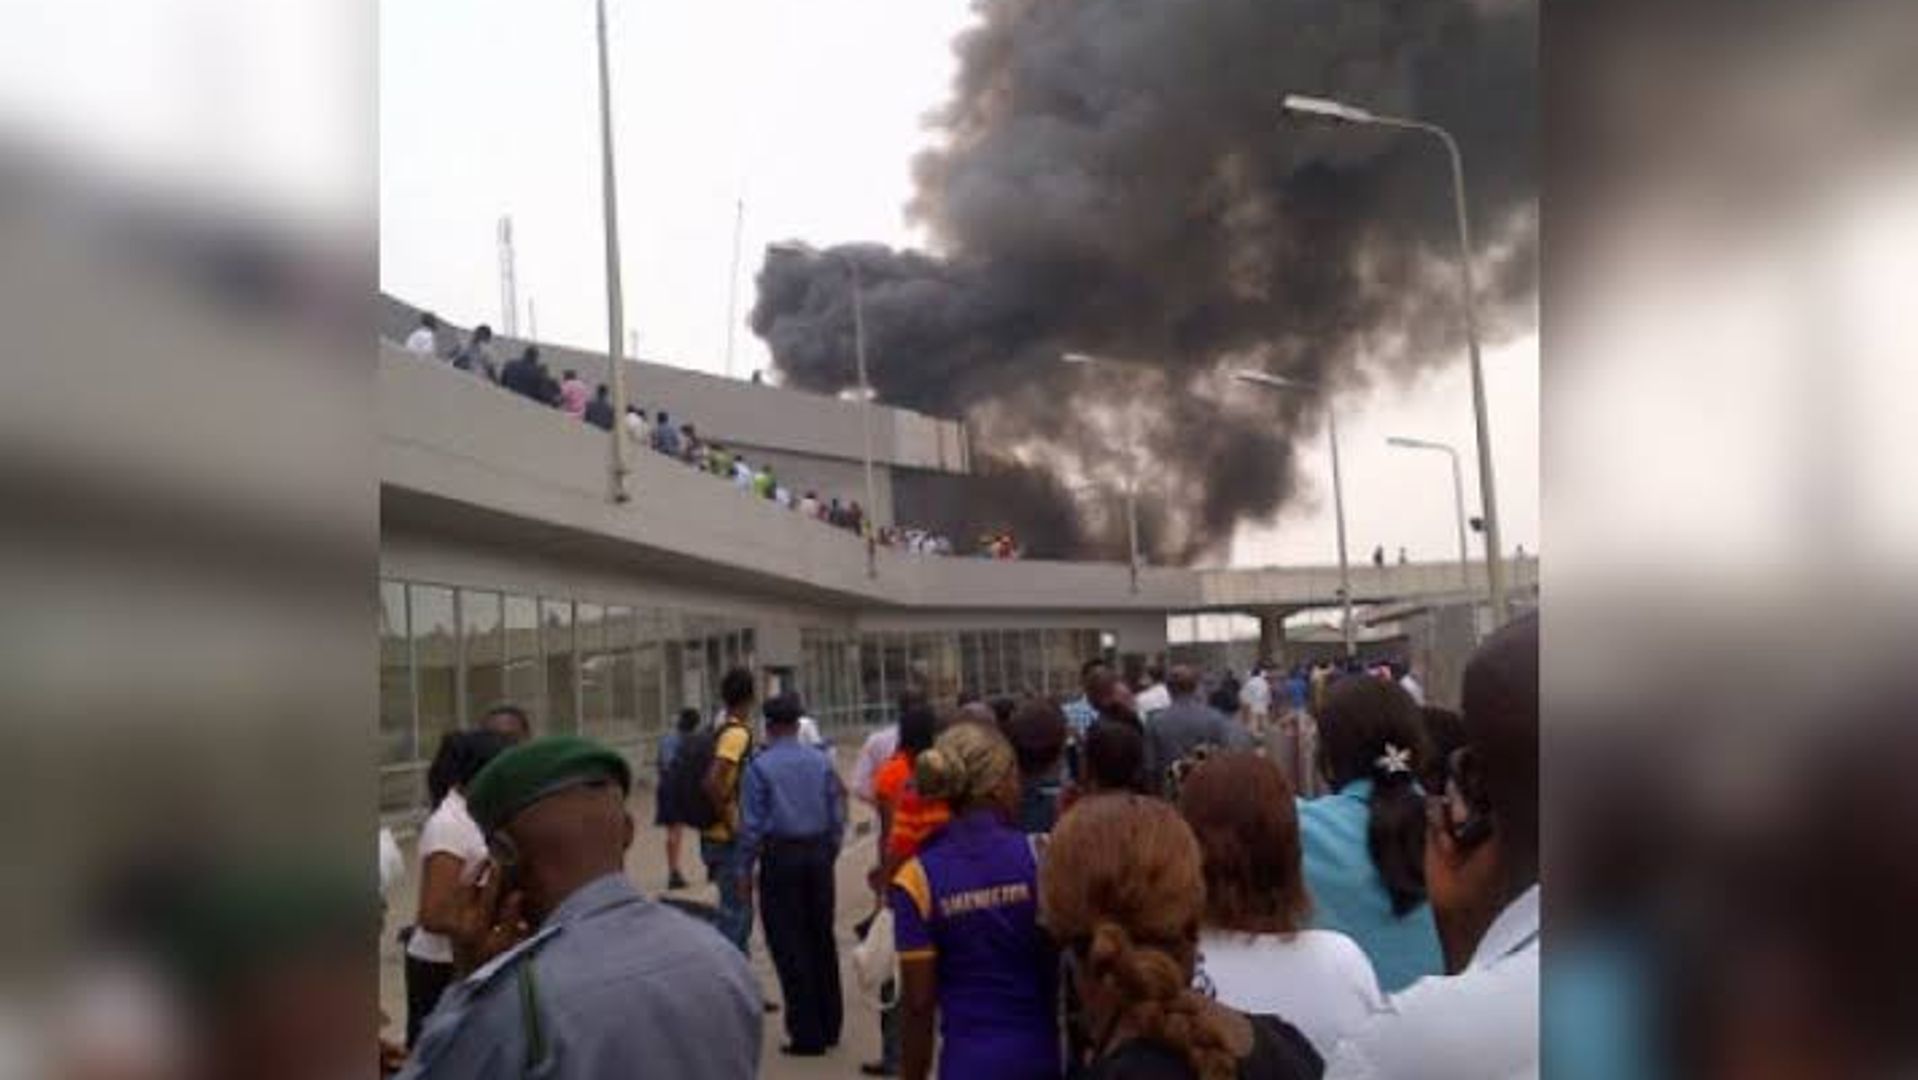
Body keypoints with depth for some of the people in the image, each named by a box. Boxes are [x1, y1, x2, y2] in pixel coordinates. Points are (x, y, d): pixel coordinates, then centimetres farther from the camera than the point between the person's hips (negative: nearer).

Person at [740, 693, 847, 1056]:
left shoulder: (760, 765, -7)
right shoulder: (821, 762, 4)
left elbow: (752, 823, -8)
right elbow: (838, 816, 6)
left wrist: (745, 870, 1)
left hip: (781, 857, -4)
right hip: (818, 854, 4)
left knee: (789, 947, 3)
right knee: (822, 940, 14)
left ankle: (807, 1035, 6)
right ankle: (830, 1027, 23)